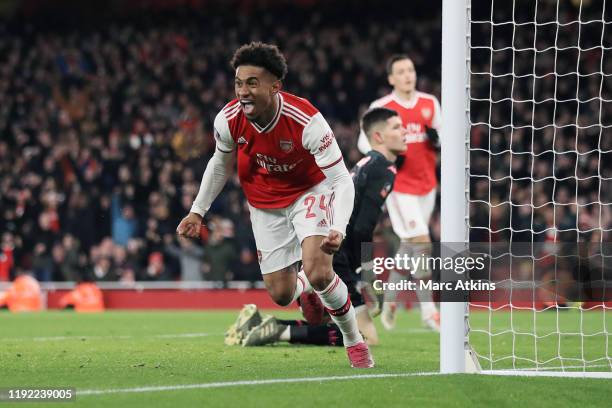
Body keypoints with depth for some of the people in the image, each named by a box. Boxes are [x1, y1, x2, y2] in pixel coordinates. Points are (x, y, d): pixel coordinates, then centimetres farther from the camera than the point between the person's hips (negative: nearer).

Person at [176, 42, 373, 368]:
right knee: (281, 295, 3)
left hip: (309, 191, -4)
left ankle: (355, 341, -1)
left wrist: (338, 229, -45)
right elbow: (220, 162, 4)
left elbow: (341, 180, -29)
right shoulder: (228, 120, -21)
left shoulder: (306, 121, -33)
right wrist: (197, 211, 4)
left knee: (318, 272, -26)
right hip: (264, 203, 4)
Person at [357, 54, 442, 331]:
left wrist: (435, 138, -10)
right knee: (421, 243, -14)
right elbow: (364, 142, 1)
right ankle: (428, 310, -13)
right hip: (399, 185, -5)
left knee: (409, 245, 12)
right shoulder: (381, 107, -5)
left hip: (426, 184, 5)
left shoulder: (430, 103, 7)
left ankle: (389, 301, 27)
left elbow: (442, 139, 15)